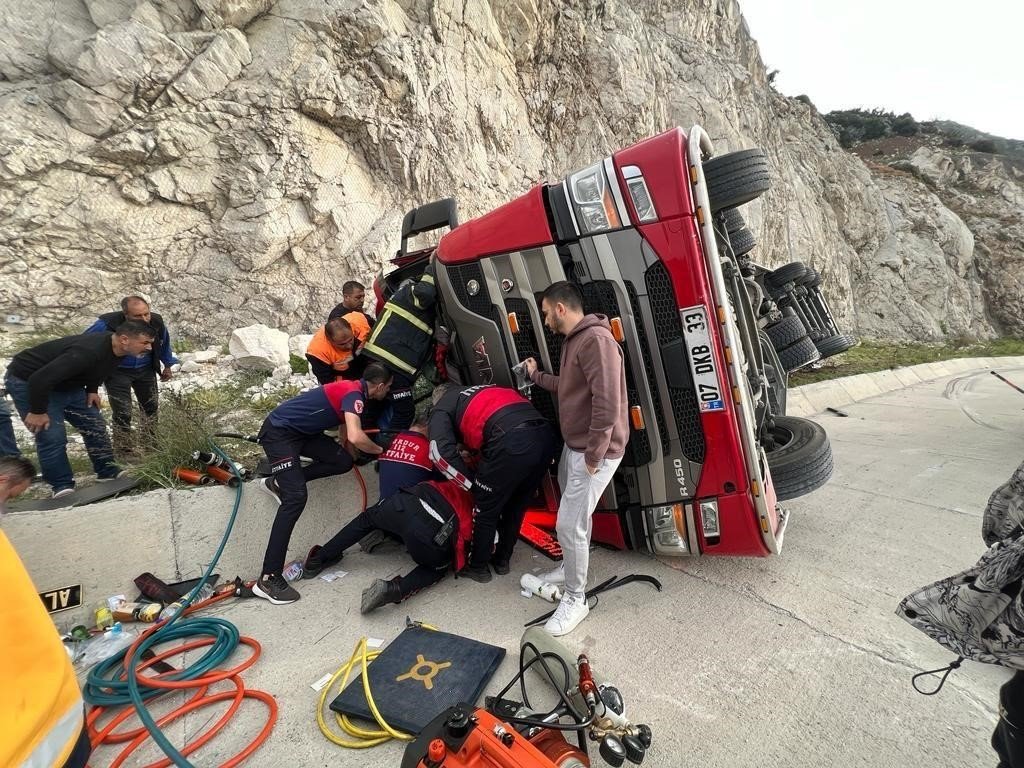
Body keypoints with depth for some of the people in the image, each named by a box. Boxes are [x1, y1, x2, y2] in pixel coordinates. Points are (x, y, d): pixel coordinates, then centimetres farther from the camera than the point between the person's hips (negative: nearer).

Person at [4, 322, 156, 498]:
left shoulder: (116, 347, -11)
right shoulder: (88, 352, -40)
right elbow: (40, 379, -36)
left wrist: (92, 389, 2)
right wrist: (37, 411, -25)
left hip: (66, 383, 8)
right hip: (28, 381, -8)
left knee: (95, 425, 5)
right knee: (52, 436, -12)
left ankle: (108, 472, 16)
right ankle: (62, 486, 2)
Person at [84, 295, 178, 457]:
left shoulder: (157, 322, -18)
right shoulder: (107, 324, -29)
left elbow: (164, 343, 6)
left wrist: (167, 366, 15)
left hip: (146, 370, 4)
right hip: (117, 372, -4)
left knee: (151, 407, 13)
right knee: (123, 413, -11)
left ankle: (149, 442, 34)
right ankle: (124, 451, 6)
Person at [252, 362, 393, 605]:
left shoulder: (353, 390, 10)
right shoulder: (354, 394, -20)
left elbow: (347, 439, 24)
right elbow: (355, 437, -33)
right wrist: (380, 450, -16)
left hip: (300, 431, 9)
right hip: (279, 432, -9)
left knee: (343, 461, -5)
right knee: (296, 497, -19)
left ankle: (278, 483, 12)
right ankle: (268, 578, -17)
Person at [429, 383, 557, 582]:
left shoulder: (442, 408, 19)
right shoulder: (483, 389, 38)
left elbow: (441, 452, 2)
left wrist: (473, 482, 11)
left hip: (512, 442, -7)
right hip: (545, 434, 7)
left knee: (487, 509, 16)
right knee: (516, 507, 25)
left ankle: (478, 567, 33)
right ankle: (502, 560, 41)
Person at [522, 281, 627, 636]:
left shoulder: (596, 339, -23)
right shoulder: (573, 340, 12)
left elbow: (607, 402, -29)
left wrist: (594, 454, -24)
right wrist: (536, 375, 29)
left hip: (594, 452, -10)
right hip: (574, 445, 10)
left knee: (570, 525, -4)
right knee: (577, 514, 24)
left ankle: (575, 600, 14)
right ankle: (571, 566, 44)